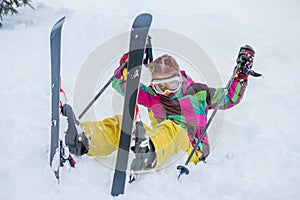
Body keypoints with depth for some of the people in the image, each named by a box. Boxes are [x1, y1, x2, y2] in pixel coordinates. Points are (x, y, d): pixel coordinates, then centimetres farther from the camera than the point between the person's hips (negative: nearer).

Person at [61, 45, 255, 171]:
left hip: (190, 148, -3)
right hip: (160, 140, 4)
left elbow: (230, 98, 20)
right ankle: (83, 140, -47)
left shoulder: (198, 93, 16)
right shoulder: (152, 96, 23)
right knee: (120, 123, -19)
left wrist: (242, 74, 11)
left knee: (170, 128, -38)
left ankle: (147, 156, -72)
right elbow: (121, 85, 26)